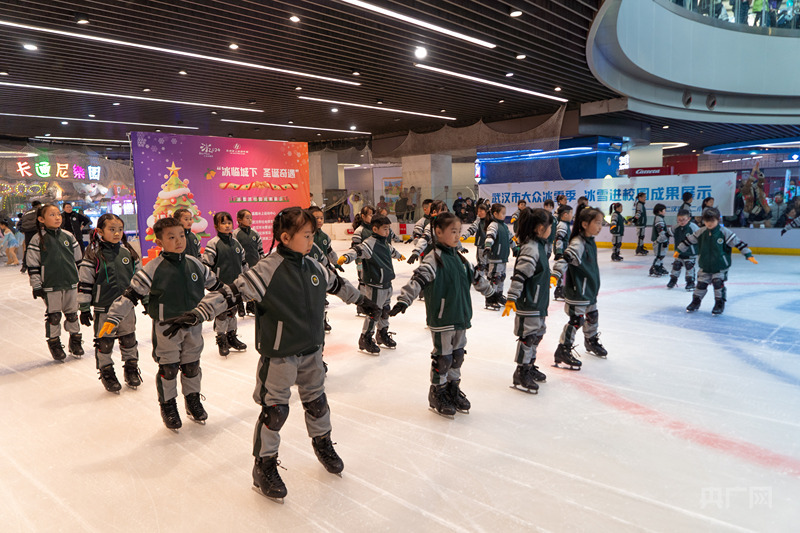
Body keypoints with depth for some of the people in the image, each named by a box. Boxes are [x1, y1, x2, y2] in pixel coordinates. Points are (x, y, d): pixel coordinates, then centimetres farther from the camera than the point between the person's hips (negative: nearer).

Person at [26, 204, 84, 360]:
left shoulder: (68, 236, 5)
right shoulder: (38, 240, -6)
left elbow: (78, 259, 13)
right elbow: (32, 265, -4)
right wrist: (36, 286, -6)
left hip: (71, 283, 3)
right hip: (50, 285, -3)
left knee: (72, 314, 12)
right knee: (54, 316, 5)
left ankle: (75, 341, 27)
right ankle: (54, 343, 21)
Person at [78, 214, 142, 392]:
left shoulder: (128, 252, 3)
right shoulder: (93, 255, -10)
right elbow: (84, 282, -7)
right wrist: (84, 308, -6)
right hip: (103, 309, -4)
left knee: (129, 340, 14)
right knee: (104, 343, 7)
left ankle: (131, 369, 31)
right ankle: (106, 373, 24)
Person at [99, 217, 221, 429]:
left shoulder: (195, 264, 0)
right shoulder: (153, 268, -14)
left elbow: (215, 284, 14)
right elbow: (131, 294, -14)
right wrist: (112, 318, -19)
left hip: (193, 326, 4)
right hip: (165, 328, -4)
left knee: (192, 366, 16)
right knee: (168, 369, 8)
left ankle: (193, 400, 36)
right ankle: (168, 406, 29)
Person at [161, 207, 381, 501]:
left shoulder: (314, 268, 2)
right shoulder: (267, 270, -19)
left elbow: (338, 284, 19)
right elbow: (232, 292, -24)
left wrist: (363, 301, 31)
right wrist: (197, 314, -32)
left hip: (311, 350, 6)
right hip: (278, 354, -6)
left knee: (317, 400, 20)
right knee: (274, 409, 2)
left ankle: (322, 443, 45)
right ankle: (264, 465, 22)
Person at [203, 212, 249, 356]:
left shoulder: (236, 242, 9)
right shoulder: (213, 244, -9)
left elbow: (243, 261, 18)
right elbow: (206, 265, -11)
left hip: (236, 284, 5)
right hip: (221, 286, -5)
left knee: (232, 311, 15)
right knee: (221, 313, 1)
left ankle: (231, 337, 28)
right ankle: (221, 340, 14)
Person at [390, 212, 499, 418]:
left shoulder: (459, 258, 10)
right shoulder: (434, 259, -15)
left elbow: (476, 277, 24)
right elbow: (418, 279, -26)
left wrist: (491, 292, 34)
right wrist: (403, 301, -37)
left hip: (460, 317, 8)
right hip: (441, 319, -7)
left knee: (457, 355, 16)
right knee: (443, 358, 3)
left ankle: (453, 389, 33)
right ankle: (437, 394, 20)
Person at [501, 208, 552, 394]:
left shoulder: (540, 245, 9)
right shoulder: (531, 249, -22)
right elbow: (519, 275, -27)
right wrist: (511, 298, -29)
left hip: (538, 301, 10)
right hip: (528, 303, -10)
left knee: (538, 333, 19)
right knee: (528, 336, -2)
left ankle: (530, 367, 34)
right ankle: (521, 375, 10)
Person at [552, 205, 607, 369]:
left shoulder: (591, 241, 7)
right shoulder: (577, 243, -23)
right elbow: (565, 258, -35)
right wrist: (556, 274, -48)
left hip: (589, 289, 9)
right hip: (577, 290, -9)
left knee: (592, 315, 23)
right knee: (576, 320, -7)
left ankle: (591, 341, 46)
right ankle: (563, 350, 3)